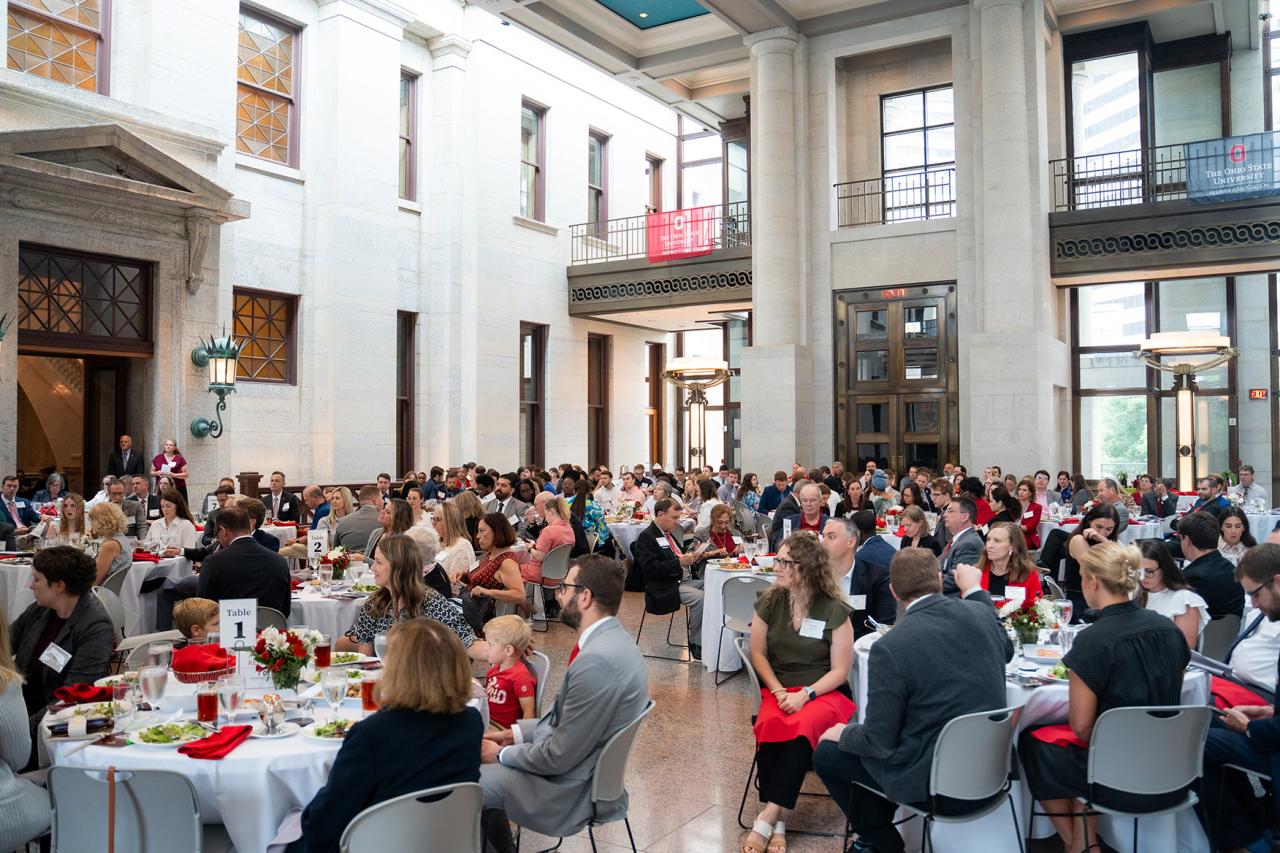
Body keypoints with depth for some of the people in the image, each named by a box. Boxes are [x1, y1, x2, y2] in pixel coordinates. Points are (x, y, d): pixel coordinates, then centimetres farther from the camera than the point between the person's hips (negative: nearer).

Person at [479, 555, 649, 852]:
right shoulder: (610, 638, 2)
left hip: (571, 791, -9)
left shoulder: (597, 660, -30)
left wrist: (502, 754, -8)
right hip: (577, 764, 9)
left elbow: (559, 758, -23)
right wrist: (517, 732, 7)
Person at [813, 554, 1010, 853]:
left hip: (938, 783, -7)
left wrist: (843, 734, 4)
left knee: (827, 755, 11)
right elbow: (1006, 651, 17)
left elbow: (880, 741, -17)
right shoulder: (979, 613, -8)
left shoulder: (889, 648, -24)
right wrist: (974, 590, 23)